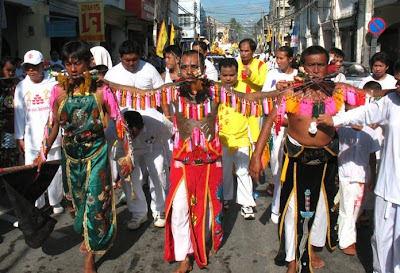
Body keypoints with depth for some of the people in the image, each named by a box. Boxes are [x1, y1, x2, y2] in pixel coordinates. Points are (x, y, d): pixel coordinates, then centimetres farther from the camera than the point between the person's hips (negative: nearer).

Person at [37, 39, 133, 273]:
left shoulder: (101, 91, -13)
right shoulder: (59, 91, -4)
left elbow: (119, 123, -8)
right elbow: (53, 125, 6)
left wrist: (128, 155, -9)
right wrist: (43, 155, 8)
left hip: (96, 153, -3)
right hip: (71, 153, 4)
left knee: (95, 201, -1)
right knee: (77, 199, 18)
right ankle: (86, 235, 46)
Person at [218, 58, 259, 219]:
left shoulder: (245, 88, -3)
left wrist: (255, 137, 3)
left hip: (241, 139, -1)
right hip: (221, 139, 1)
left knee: (243, 172, 1)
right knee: (224, 171, 15)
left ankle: (246, 204, 12)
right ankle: (225, 198, 34)